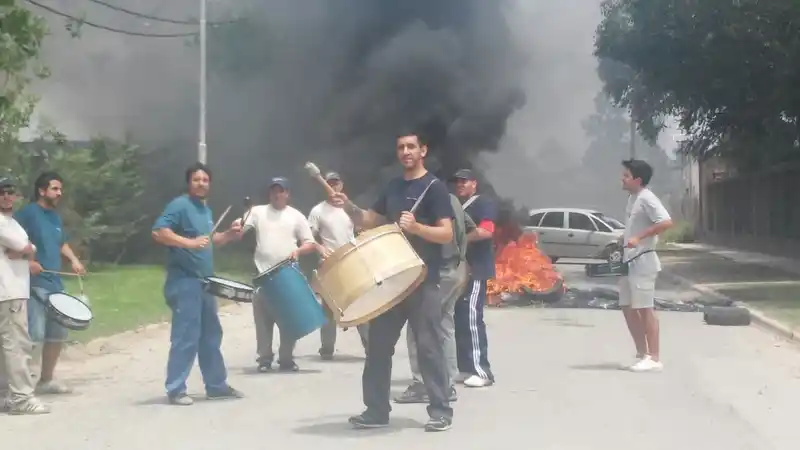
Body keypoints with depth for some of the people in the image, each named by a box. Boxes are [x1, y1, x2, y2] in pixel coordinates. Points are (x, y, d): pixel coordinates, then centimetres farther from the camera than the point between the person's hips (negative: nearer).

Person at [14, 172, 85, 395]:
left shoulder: (56, 217, 17)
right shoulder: (27, 213, -8)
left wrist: (73, 260, 12)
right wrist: (28, 261, -25)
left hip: (55, 284, 9)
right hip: (34, 284, -9)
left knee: (58, 334, 14)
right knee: (34, 335, -15)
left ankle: (46, 380, 28)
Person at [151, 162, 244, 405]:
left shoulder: (205, 210, 16)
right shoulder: (179, 205, -11)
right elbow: (158, 232, -22)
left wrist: (228, 235, 8)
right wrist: (189, 243, -29)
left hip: (204, 281, 9)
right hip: (184, 281, -9)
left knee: (211, 335, 14)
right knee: (186, 337, -9)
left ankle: (217, 385, 24)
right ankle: (175, 389, -1)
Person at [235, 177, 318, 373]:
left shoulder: (296, 216, 7)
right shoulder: (257, 211, 7)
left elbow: (311, 244, 6)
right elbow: (239, 234, -3)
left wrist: (298, 250, -15)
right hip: (263, 275, 0)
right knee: (263, 319, 2)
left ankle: (287, 359, 11)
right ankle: (264, 359, 9)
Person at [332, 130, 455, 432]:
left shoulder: (434, 187, -6)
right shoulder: (393, 187, 14)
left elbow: (447, 234, -13)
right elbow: (370, 222, 19)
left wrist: (416, 227, -28)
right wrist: (349, 207, 1)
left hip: (424, 281, -7)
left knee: (428, 346, -5)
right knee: (378, 345, 7)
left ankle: (441, 411, 3)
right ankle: (376, 410, 16)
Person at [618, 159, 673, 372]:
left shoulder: (646, 198, -15)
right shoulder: (632, 198, 13)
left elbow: (666, 222, -26)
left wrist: (639, 238, -27)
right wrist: (624, 239, 15)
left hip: (642, 262, -10)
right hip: (629, 261, 10)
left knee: (645, 309, -5)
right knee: (627, 307, 11)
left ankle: (654, 359, 1)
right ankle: (643, 354, 19)